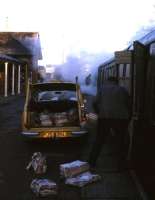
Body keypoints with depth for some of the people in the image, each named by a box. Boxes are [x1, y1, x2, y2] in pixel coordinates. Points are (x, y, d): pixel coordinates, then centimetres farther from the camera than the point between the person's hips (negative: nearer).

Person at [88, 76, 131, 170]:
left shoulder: (103, 89, 14)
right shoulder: (123, 90, 17)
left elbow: (95, 103, 4)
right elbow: (129, 105, 13)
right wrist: (128, 119, 21)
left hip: (104, 118, 0)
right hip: (121, 118, 0)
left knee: (99, 140, 13)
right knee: (124, 140, 18)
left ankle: (92, 162, 14)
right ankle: (122, 162, 18)